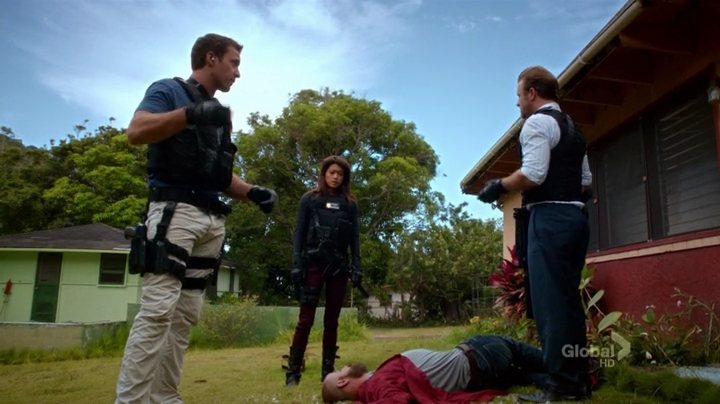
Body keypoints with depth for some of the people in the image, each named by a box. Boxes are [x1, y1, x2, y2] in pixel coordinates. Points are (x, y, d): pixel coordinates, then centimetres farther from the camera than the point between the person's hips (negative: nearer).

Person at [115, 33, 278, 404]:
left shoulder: (219, 114, 25)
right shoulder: (169, 90, 5)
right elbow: (136, 132, -12)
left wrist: (253, 192, 7)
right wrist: (190, 113, -22)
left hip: (213, 220, 7)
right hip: (175, 211, -7)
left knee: (185, 317, 5)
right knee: (157, 310, -14)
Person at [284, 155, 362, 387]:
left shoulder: (350, 204, 12)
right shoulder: (309, 200, 7)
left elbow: (354, 237, 10)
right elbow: (299, 233, 3)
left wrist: (356, 266, 0)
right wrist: (296, 264, -7)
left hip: (339, 266, 3)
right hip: (314, 263, -2)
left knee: (332, 321, 6)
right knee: (305, 320, -6)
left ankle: (328, 371, 13)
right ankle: (293, 372, 0)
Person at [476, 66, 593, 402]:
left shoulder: (537, 122, -6)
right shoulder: (572, 128, 22)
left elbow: (533, 174, -18)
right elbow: (586, 181, 22)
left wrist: (500, 186, -4)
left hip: (550, 218, -10)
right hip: (575, 216, 10)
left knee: (550, 300, -8)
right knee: (568, 298, 12)